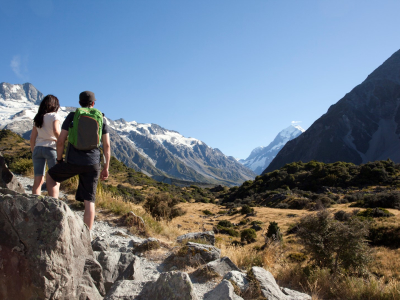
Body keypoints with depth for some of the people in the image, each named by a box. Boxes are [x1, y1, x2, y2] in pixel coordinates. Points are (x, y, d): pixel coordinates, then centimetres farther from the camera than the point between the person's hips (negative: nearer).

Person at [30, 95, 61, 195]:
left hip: (38, 148, 5)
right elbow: (56, 131, -19)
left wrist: (33, 151, 18)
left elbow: (32, 137, 12)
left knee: (38, 180, 4)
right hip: (51, 148, -5)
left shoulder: (38, 118, 14)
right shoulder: (54, 116, -2)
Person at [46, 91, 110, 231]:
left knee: (51, 176, 27)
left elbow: (60, 141, 1)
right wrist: (106, 167, 10)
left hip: (72, 162, -1)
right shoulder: (101, 119, 9)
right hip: (93, 164, 2)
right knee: (89, 200, 6)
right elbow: (107, 145, 6)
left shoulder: (72, 116, 4)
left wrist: (59, 160, 16)